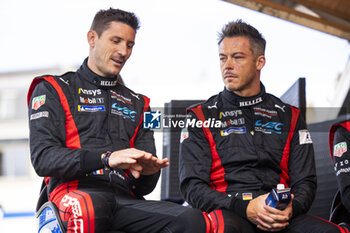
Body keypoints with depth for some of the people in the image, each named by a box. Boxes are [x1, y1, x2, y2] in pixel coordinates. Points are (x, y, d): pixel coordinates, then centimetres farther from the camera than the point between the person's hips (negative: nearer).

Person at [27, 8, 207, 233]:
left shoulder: (137, 103, 29)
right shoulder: (53, 90, 16)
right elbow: (43, 158, -2)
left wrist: (146, 172, -4)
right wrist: (106, 158, -17)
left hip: (126, 198, 4)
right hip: (76, 192, -3)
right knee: (90, 206, -42)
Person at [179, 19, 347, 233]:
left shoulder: (289, 117, 19)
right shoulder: (201, 117, 12)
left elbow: (305, 183, 15)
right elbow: (192, 186, 2)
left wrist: (290, 209, -10)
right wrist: (245, 208, -15)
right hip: (228, 213, -2)